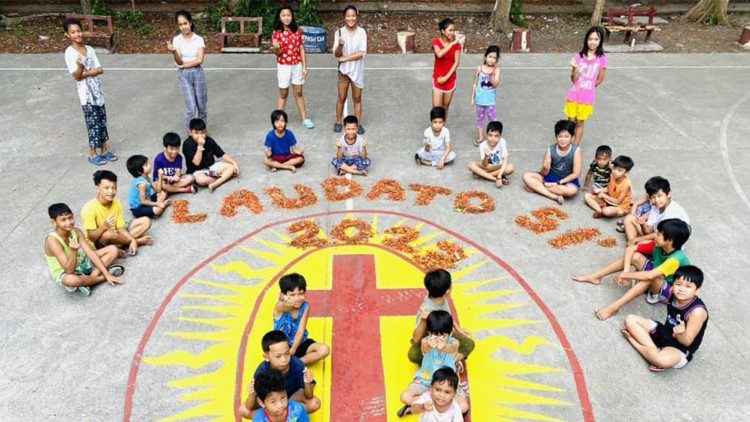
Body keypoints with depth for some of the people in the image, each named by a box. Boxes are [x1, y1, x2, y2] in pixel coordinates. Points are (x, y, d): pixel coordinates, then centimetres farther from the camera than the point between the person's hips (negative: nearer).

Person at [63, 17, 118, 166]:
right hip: (86, 93, -6)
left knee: (102, 120, 12)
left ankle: (104, 150, 23)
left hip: (97, 90, 6)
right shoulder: (70, 52, -11)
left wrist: (85, 73, -14)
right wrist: (81, 67, -39)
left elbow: (100, 70, -1)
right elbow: (76, 76, -18)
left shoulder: (89, 49, 5)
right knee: (93, 123, 0)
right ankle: (93, 153, 12)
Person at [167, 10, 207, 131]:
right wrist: (173, 52, -30)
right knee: (191, 108, -6)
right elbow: (179, 61, -11)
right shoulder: (176, 40, -3)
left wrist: (183, 65, -8)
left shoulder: (199, 39, -3)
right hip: (184, 76, -1)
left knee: (202, 107, 9)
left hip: (198, 73, 1)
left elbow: (199, 60, -10)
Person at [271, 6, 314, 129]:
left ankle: (305, 119, 18)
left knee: (299, 93, 11)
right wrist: (276, 48, -31)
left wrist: (304, 67, -1)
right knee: (283, 94, 7)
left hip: (297, 66, 2)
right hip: (283, 67, -2)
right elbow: (278, 53, -8)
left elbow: (302, 50, 2)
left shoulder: (298, 31, -2)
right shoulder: (277, 33, -10)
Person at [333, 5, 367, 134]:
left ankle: (358, 124, 22)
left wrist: (344, 58, -15)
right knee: (341, 98, 11)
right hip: (343, 70, 0)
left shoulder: (362, 32, -8)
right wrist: (340, 45, -32)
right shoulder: (339, 32, -8)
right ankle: (338, 122, 26)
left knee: (357, 98, 11)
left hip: (357, 70, 0)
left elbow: (362, 53, -15)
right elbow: (336, 54, -12)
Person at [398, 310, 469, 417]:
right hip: (426, 379, 0)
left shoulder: (454, 343, -19)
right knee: (405, 397, -23)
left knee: (463, 407, -24)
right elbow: (425, 349, -43)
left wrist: (443, 347, -68)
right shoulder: (425, 342, -19)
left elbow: (449, 349, -42)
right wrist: (430, 346, -70)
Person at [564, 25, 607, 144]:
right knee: (571, 122, 8)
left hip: (587, 97, -1)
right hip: (574, 95, 1)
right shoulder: (579, 57, -5)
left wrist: (588, 90, 10)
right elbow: (574, 80, -7)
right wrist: (575, 68, -24)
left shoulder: (602, 59, -9)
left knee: (580, 123, 11)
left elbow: (600, 80, 2)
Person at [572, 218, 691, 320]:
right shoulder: (658, 246, -14)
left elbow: (650, 275, -43)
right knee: (635, 256, -12)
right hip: (655, 282, 7)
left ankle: (614, 307, -41)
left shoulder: (676, 259, -34)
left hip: (670, 291, -7)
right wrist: (626, 271, -26)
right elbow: (630, 249, -12)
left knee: (652, 277, -39)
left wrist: (624, 275, -33)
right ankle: (595, 277, -7)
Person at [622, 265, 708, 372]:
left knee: (664, 360, -40)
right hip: (663, 333, 7)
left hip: (680, 349, -7)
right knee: (630, 319, -5)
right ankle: (654, 351, -16)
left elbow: (687, 341, -22)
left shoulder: (697, 311, -25)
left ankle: (632, 338, -16)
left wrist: (680, 333, -41)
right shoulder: (673, 296, -6)